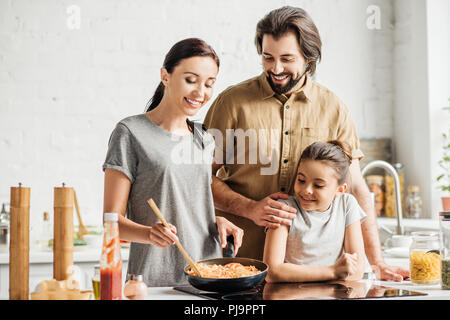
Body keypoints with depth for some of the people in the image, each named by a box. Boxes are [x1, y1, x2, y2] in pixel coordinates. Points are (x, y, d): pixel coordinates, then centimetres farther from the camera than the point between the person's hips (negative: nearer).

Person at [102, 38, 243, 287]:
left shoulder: (204, 139, 12)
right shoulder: (131, 133, -7)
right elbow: (112, 219, -8)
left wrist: (218, 221, 1)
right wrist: (149, 233, -27)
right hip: (154, 280, -5)